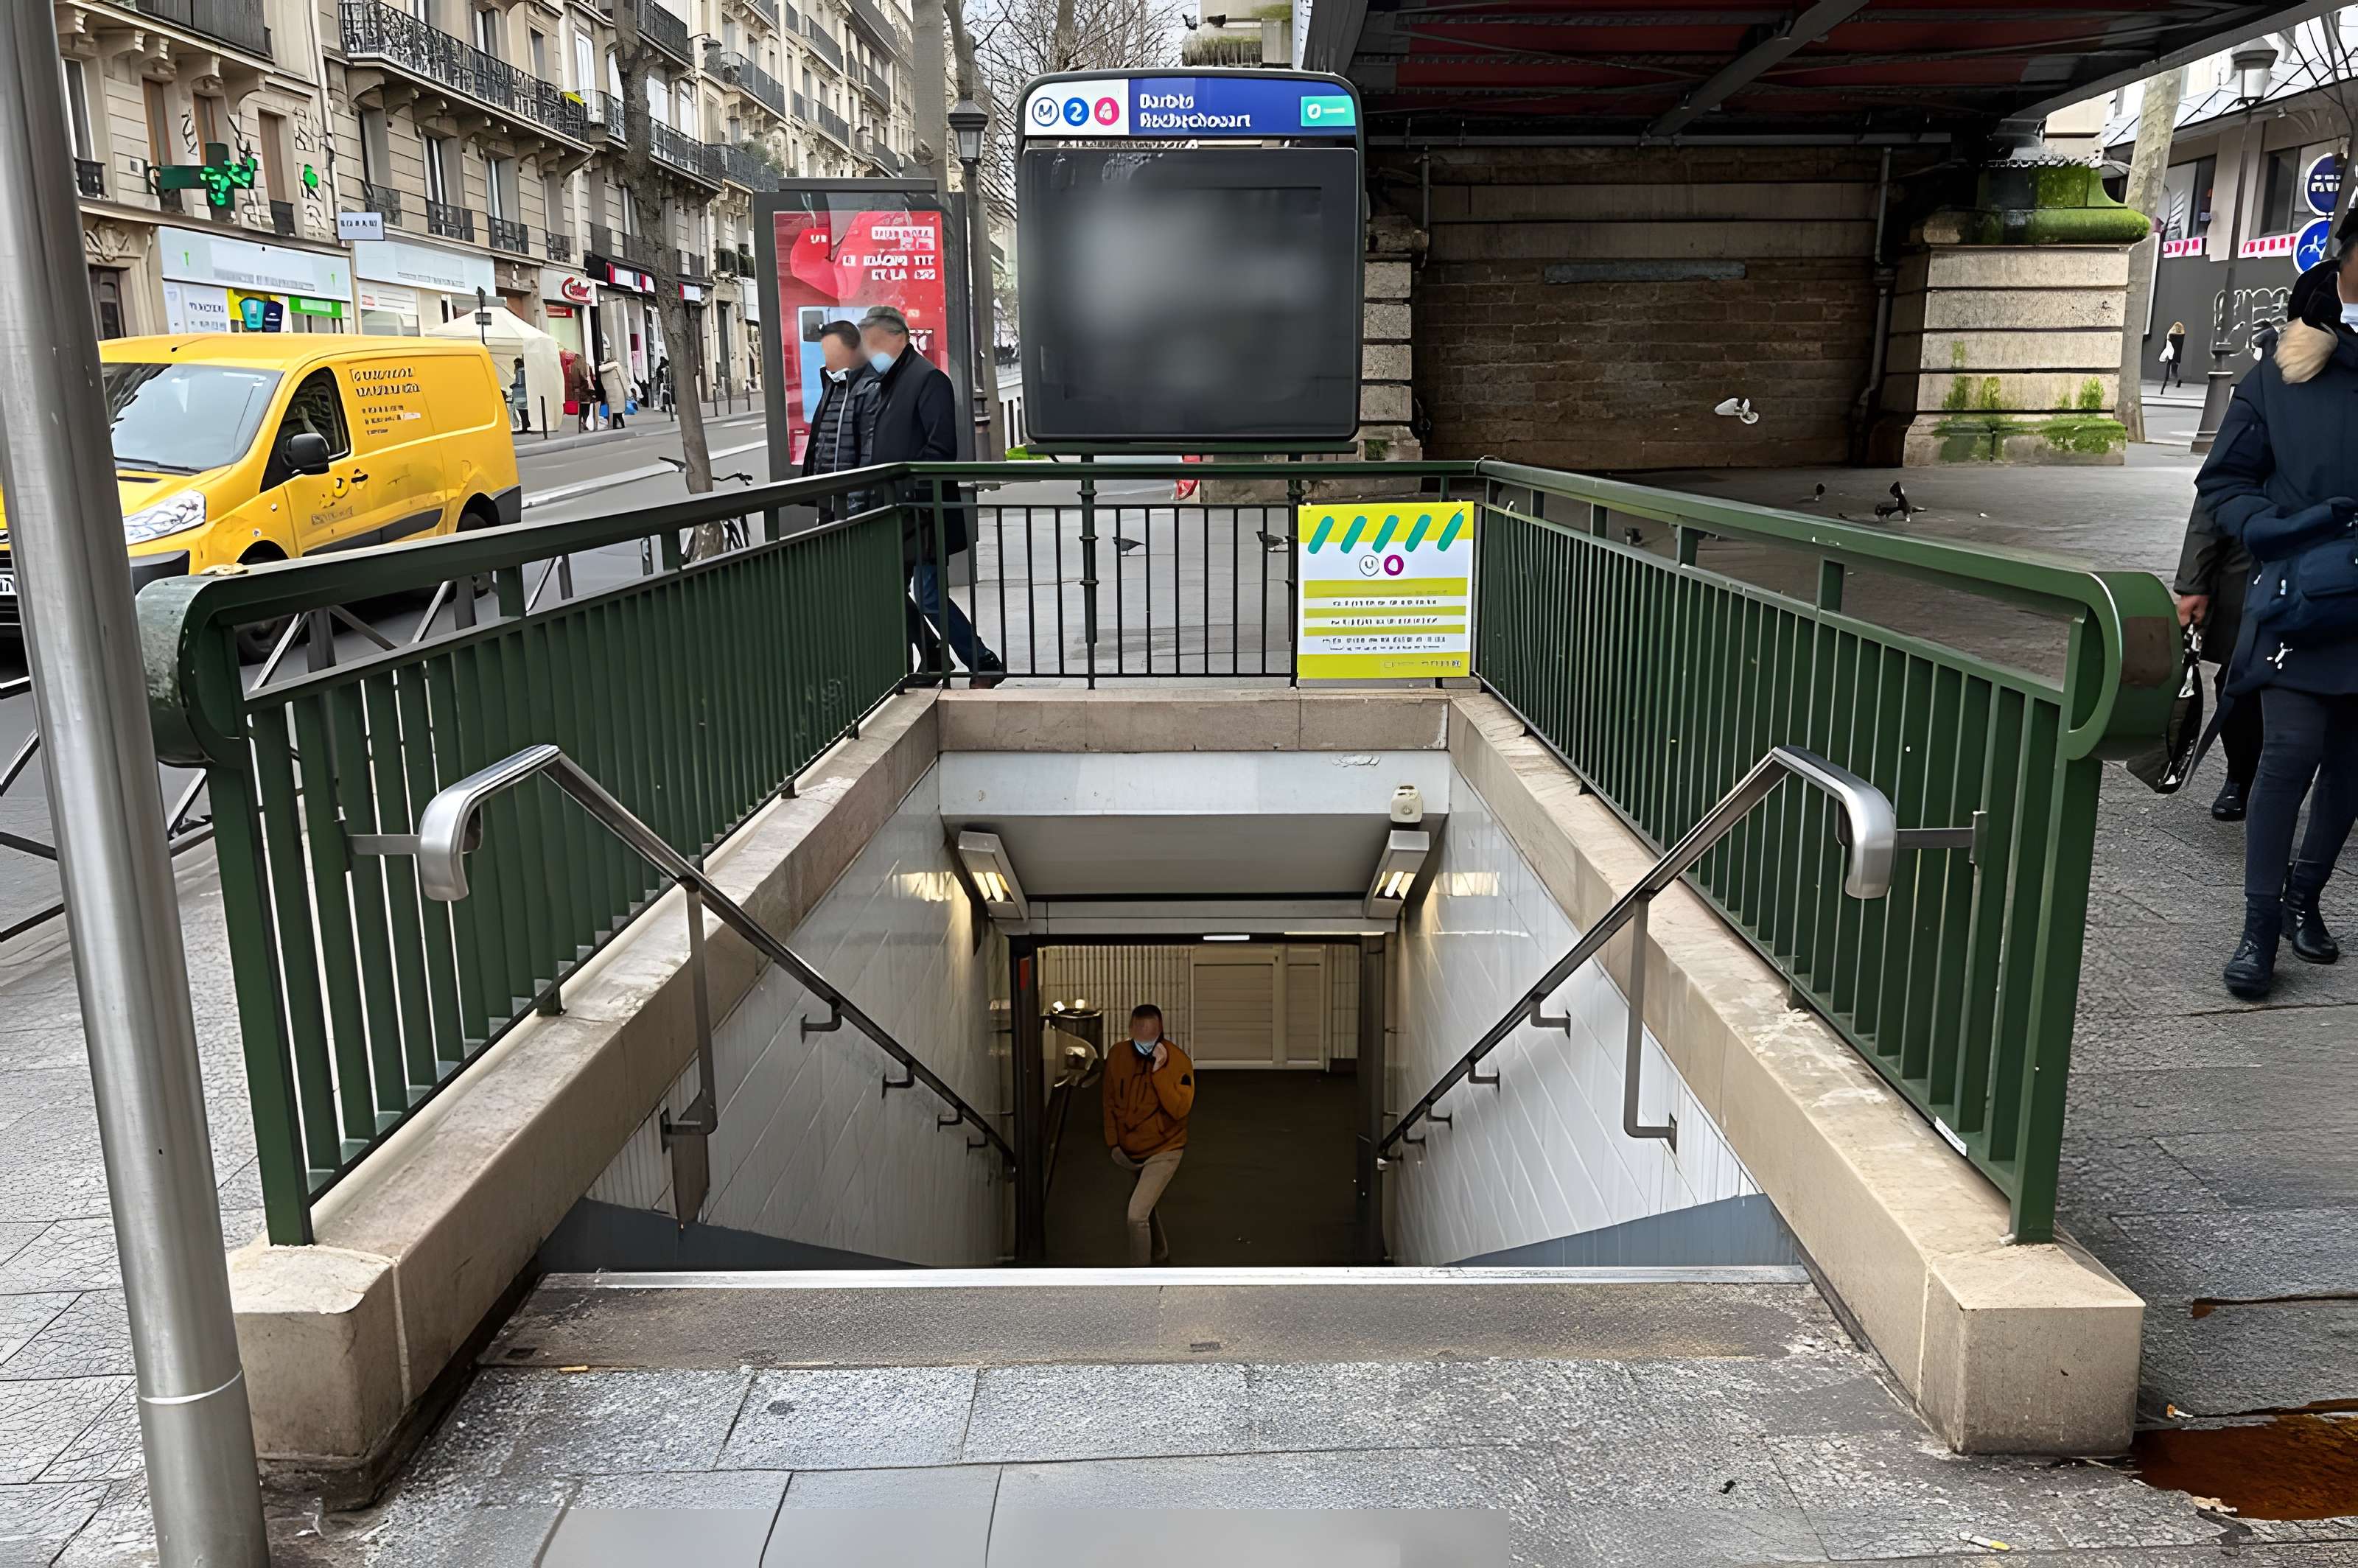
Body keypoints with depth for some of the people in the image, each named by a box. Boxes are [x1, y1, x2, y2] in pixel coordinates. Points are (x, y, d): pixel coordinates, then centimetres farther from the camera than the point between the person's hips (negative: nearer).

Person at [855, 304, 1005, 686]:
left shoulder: (928, 379, -9)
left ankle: (984, 664, 4)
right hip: (887, 514, 9)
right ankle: (930, 659, 27)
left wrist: (910, 494, -21)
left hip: (922, 514, -9)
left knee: (929, 596, -9)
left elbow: (940, 448, -18)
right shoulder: (875, 388, 17)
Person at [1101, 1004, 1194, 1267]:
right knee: (1144, 1203, 27)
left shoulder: (1178, 1061, -21)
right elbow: (1109, 1100, 5)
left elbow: (1179, 1109, -29)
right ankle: (1160, 1252, 53)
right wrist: (1113, 1142, 2)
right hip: (1128, 1151, 5)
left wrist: (1160, 1071, -34)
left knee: (1137, 1215, -19)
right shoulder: (1117, 1055, -9)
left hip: (1163, 1152, -5)